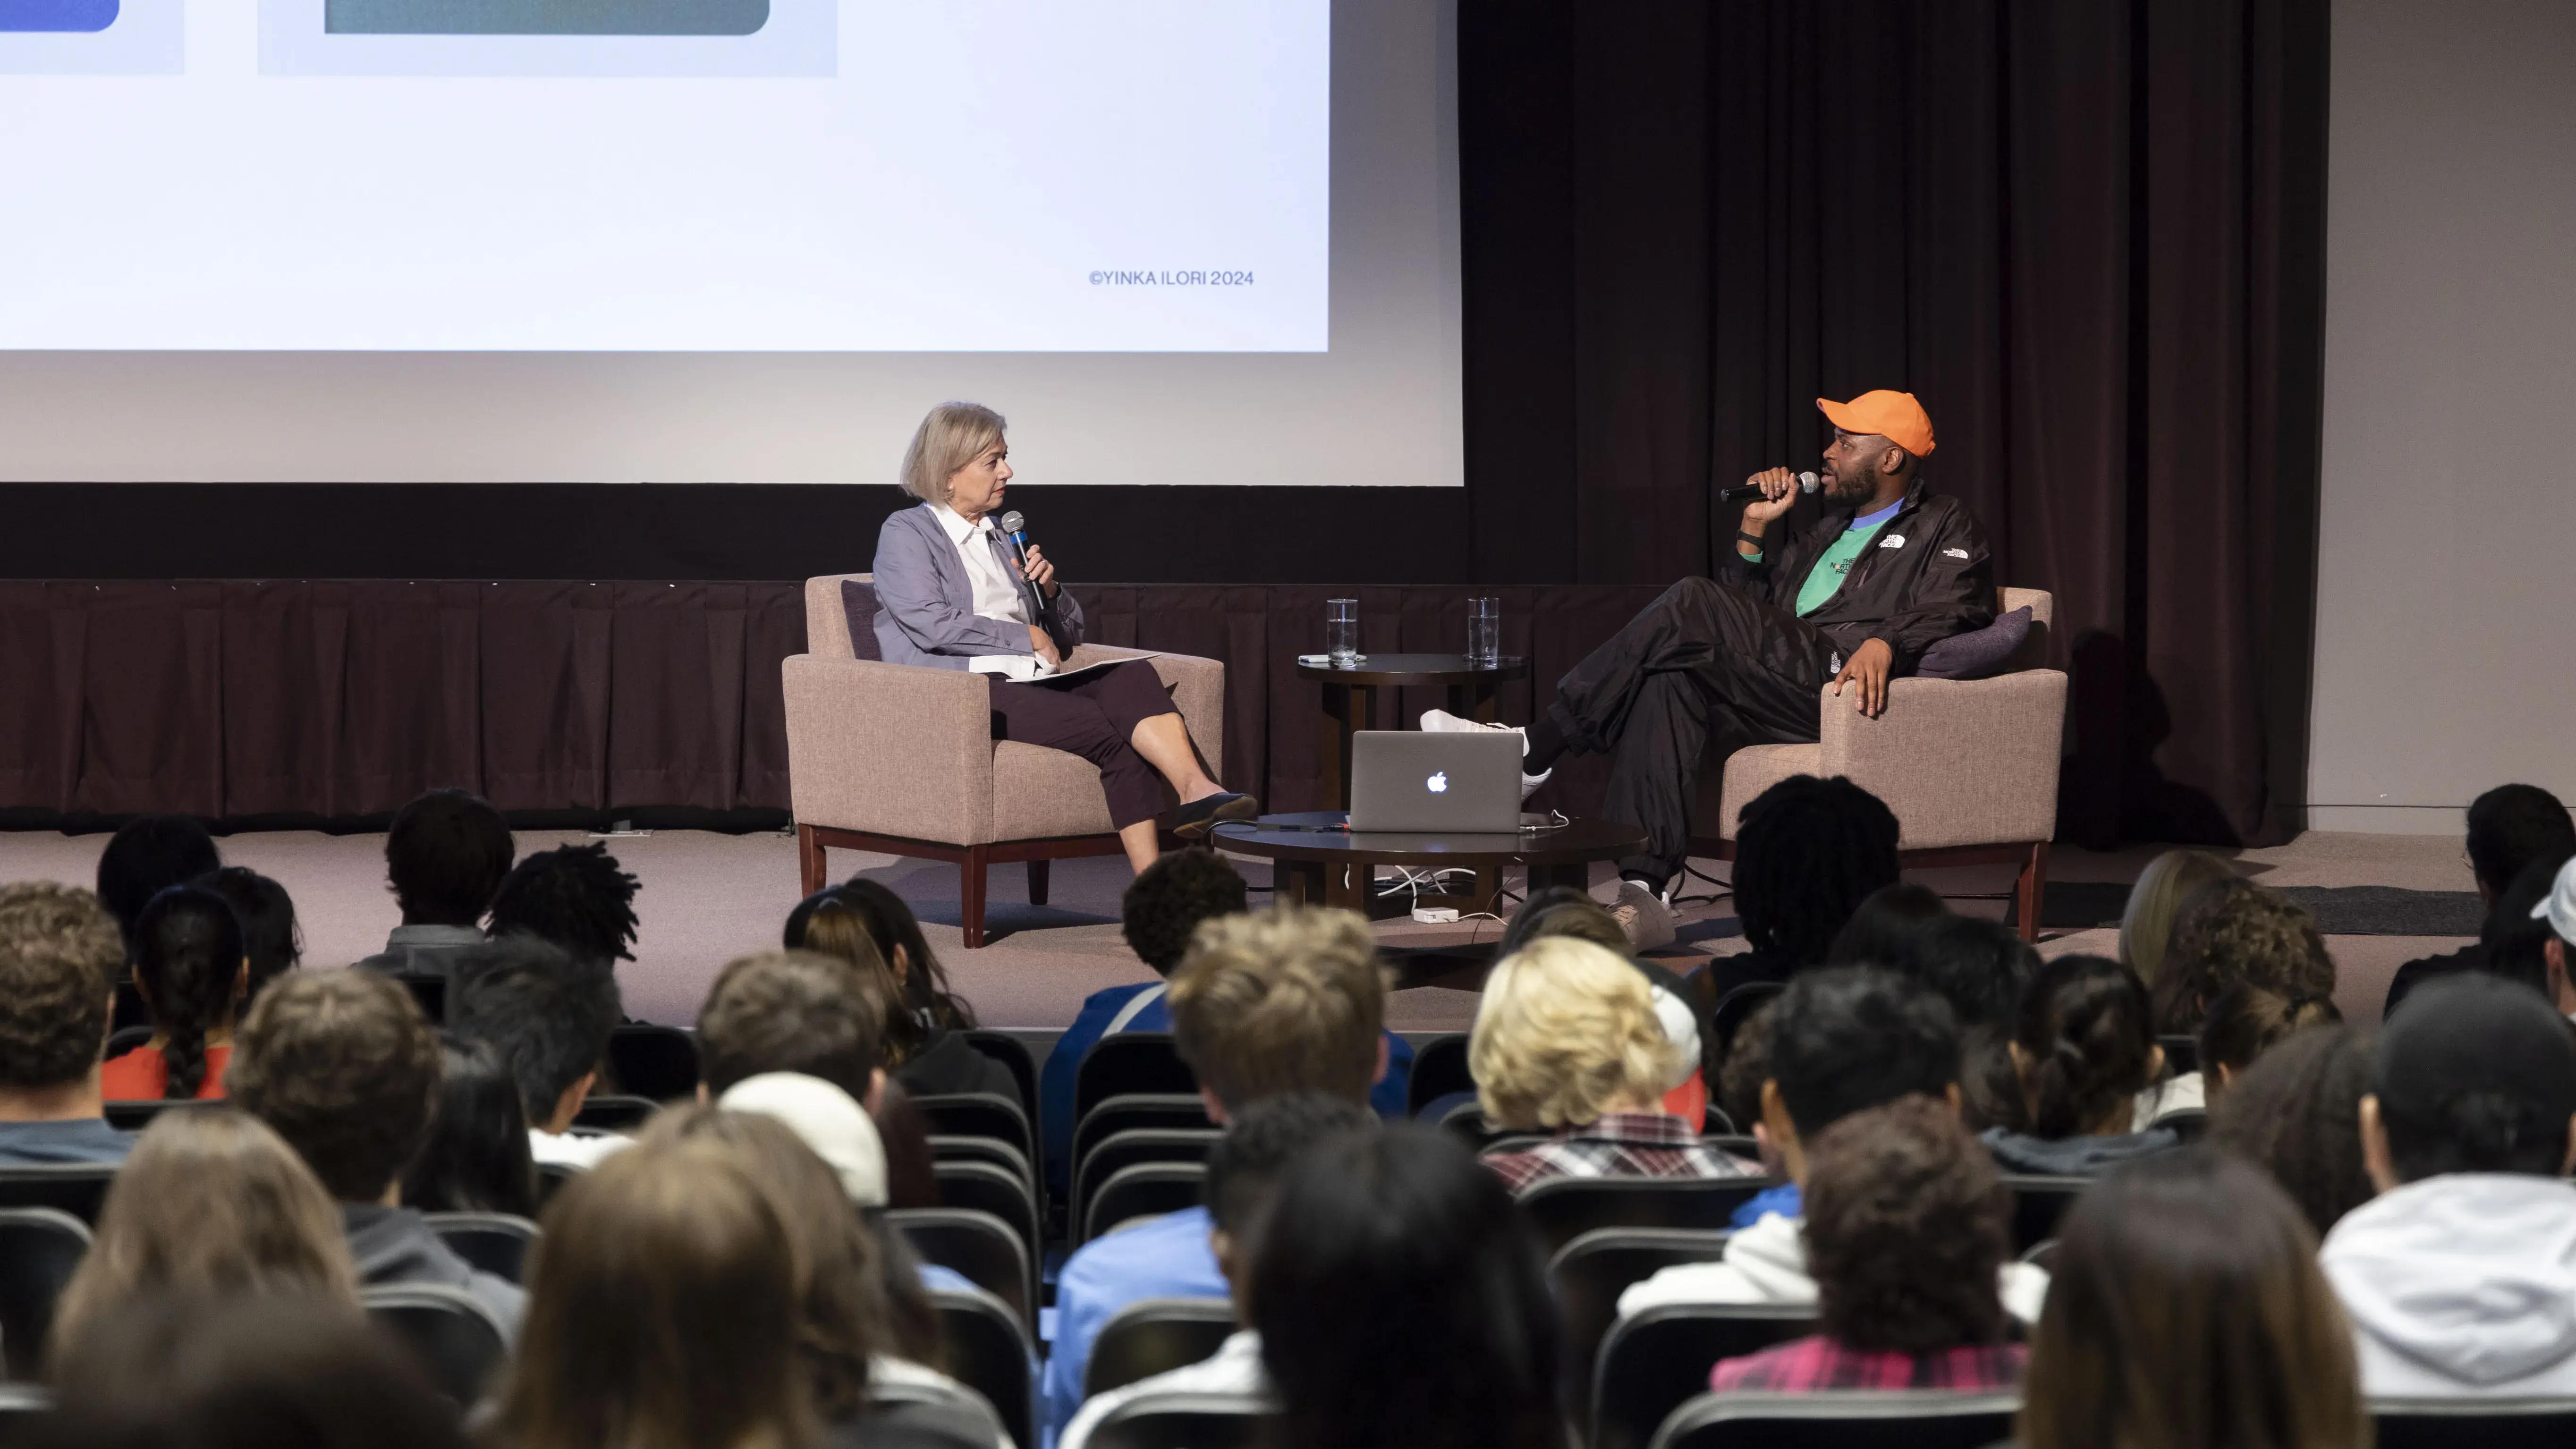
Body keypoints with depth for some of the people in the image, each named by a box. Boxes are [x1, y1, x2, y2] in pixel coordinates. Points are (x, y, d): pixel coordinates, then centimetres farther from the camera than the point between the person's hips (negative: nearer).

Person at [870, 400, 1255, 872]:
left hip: (1033, 682, 7)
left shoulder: (1000, 537, 27)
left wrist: (1049, 591, 6)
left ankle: (1197, 792, -48)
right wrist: (1027, 638, -4)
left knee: (1134, 676, -26)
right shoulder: (906, 533, 6)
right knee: (1109, 733, -29)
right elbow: (931, 624, -11)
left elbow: (1067, 637, 28)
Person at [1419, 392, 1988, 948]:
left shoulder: (1943, 527, 12)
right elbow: (1748, 617, 29)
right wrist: (1755, 529, 16)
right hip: (1777, 696, 8)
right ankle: (1644, 892, -31)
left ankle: (1535, 752, -21)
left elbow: (1948, 609, -9)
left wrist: (1884, 642, -29)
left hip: (1844, 682, -8)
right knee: (1668, 682, -23)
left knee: (1693, 606, -23)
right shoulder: (1818, 523, 34)